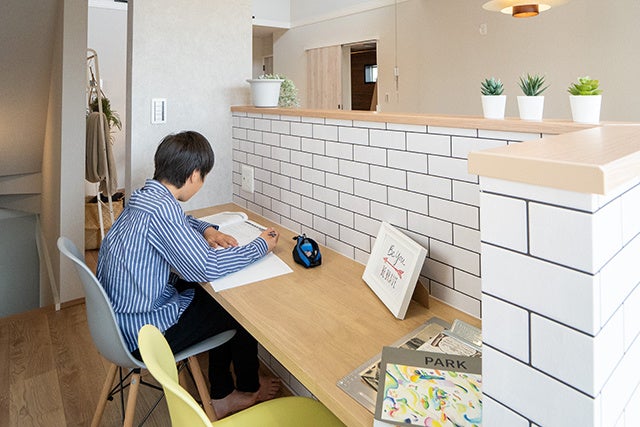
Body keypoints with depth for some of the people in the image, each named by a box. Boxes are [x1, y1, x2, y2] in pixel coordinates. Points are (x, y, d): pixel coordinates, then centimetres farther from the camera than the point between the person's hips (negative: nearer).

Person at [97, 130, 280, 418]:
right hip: (142, 332, -9)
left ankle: (221, 397, 28)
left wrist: (206, 230, 4)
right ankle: (249, 388, 33)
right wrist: (261, 246, -15)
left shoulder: (144, 197, 2)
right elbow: (206, 267, -28)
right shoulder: (160, 208, -28)